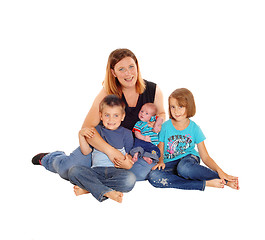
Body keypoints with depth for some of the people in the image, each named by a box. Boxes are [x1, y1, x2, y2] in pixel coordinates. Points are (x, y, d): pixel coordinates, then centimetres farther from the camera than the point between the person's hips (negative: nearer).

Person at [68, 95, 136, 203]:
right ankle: (106, 192, -36)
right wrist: (81, 135, 0)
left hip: (117, 170, -1)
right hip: (96, 170, 2)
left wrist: (128, 163, -12)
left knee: (130, 179, -35)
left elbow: (129, 155, 11)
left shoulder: (126, 133, 13)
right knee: (73, 171, -25)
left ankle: (88, 188, -26)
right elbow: (86, 151, 14)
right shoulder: (96, 130, 17)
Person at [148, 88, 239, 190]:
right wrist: (160, 162, -18)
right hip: (170, 163, 2)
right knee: (153, 176, -34)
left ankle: (223, 179, -23)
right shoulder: (165, 126, -2)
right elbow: (160, 151, 5)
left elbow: (205, 157, -3)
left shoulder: (194, 128, -2)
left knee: (184, 168, -41)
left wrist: (219, 171, -18)